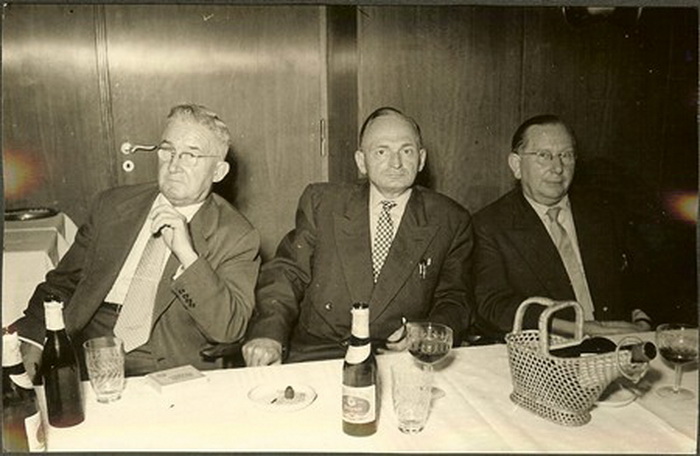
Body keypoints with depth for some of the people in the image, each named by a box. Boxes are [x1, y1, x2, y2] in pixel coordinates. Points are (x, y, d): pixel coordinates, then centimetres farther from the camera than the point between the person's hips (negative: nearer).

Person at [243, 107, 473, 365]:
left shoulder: (450, 221, 7)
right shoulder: (321, 203, 8)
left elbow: (453, 301, 11)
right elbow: (286, 273, 3)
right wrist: (269, 333, -16)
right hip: (314, 356, 1)